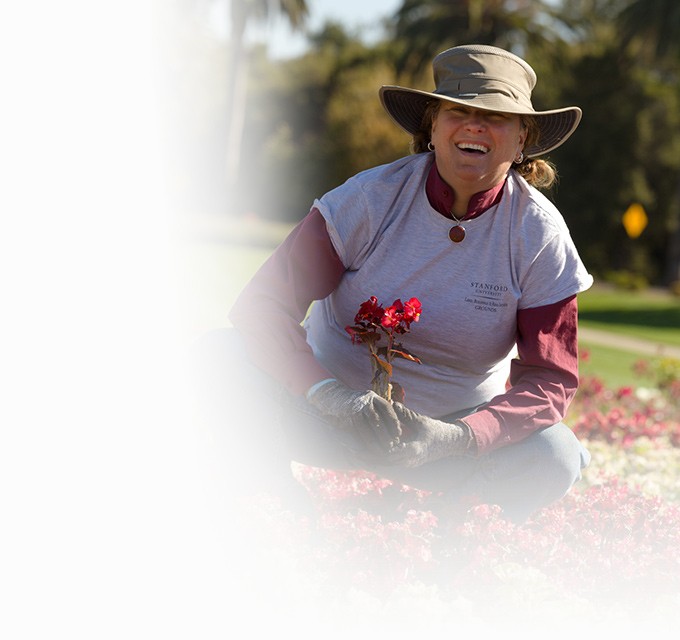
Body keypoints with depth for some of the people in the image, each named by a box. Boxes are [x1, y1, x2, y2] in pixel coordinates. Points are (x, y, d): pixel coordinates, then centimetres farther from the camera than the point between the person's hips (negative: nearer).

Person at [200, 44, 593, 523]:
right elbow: (263, 306, -17)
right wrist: (332, 396, -35)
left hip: (460, 426, 1)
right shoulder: (375, 196, -13)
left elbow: (552, 378, -13)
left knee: (556, 458, -29)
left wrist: (448, 439, -31)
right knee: (218, 362, -27)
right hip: (331, 412, 0)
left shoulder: (540, 234, -10)